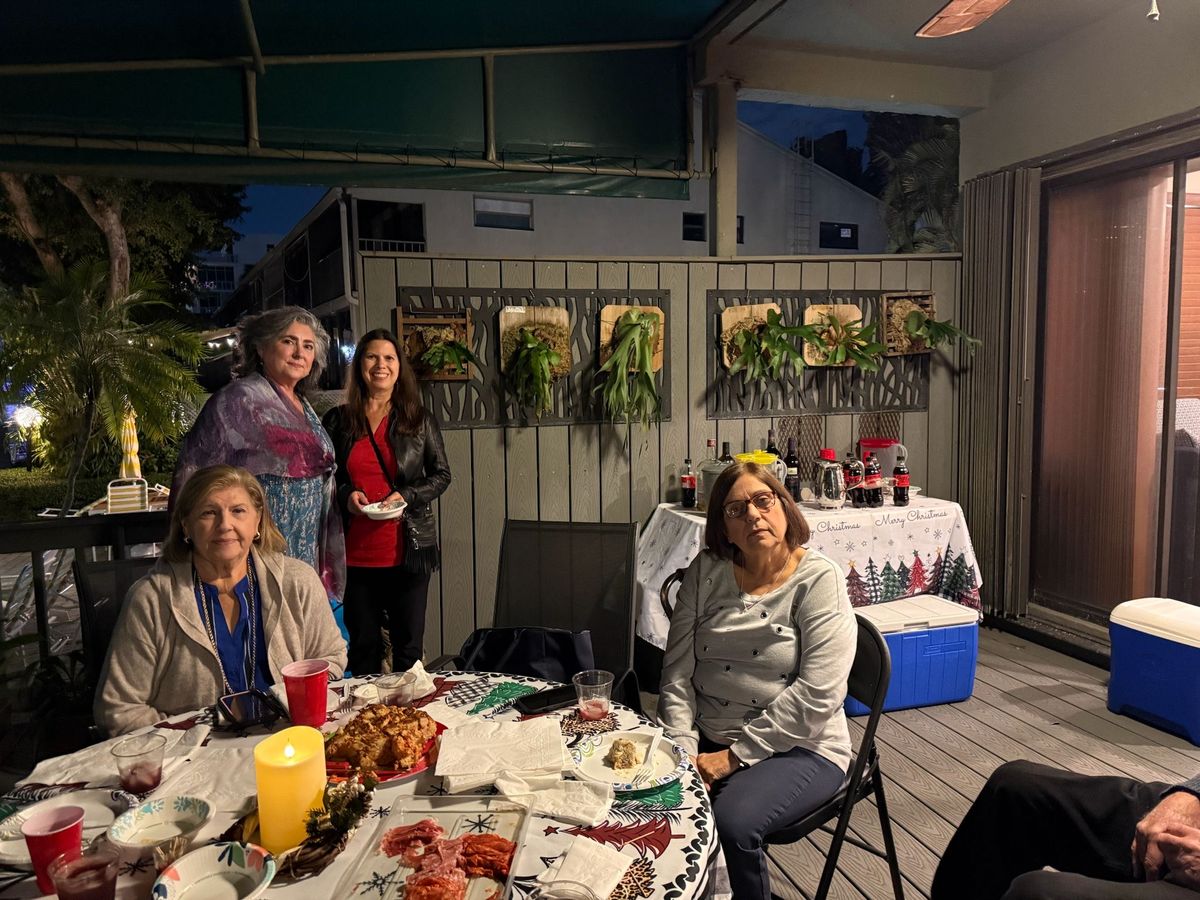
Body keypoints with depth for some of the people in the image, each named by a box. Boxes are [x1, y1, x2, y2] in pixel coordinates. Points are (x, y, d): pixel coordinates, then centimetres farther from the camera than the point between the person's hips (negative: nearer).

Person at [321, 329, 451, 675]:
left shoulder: (420, 419, 4)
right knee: (362, 647, 10)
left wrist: (406, 496, -10)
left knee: (408, 646, 7)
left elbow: (441, 475, 7)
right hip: (355, 552, 1)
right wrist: (345, 495, -8)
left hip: (407, 551, -1)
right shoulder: (338, 420, 6)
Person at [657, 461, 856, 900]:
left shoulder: (819, 580, -11)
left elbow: (817, 695, -18)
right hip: (708, 739, 4)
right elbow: (678, 672, 0)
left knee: (733, 822, -29)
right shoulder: (706, 572, 1)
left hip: (799, 748, -3)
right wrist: (684, 751, -12)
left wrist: (734, 756, -17)